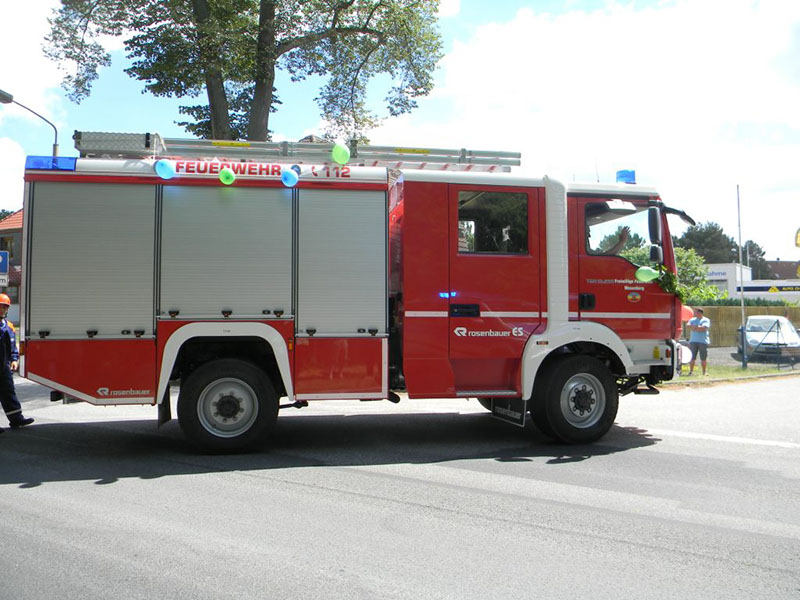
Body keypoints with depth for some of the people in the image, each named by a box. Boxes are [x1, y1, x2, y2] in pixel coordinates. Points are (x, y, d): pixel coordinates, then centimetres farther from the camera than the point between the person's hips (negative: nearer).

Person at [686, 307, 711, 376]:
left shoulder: (706, 320, 3)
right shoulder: (692, 320, 16)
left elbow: (704, 328, -13)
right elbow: (687, 326, 1)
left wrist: (693, 328, -6)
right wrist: (697, 327, -12)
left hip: (703, 341, -3)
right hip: (693, 341, 3)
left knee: (703, 358, 0)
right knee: (692, 357, -2)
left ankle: (704, 372, 9)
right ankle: (691, 371, 2)